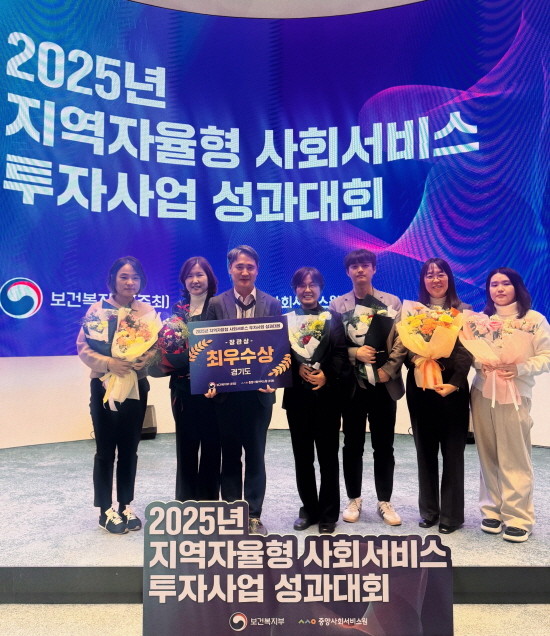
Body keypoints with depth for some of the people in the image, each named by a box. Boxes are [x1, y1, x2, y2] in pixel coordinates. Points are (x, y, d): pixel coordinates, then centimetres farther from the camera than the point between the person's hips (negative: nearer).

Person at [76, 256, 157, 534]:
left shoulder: (148, 311, 3)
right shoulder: (98, 309, -4)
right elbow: (83, 347, -7)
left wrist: (142, 361, -19)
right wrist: (109, 363, -22)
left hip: (137, 386, 3)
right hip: (104, 386, -2)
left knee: (129, 449, 11)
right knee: (105, 450, 6)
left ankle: (126, 506, 25)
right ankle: (106, 510, 20)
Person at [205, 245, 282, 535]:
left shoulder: (272, 304, 2)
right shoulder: (216, 304, 2)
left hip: (258, 392, 0)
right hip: (226, 392, 1)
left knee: (255, 456, 10)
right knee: (230, 456, 12)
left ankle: (254, 515, 23)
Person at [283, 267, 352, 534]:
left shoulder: (334, 318, 7)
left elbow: (342, 353, -2)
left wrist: (327, 375, -17)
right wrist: (298, 368, -16)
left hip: (327, 395, -1)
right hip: (298, 395, 1)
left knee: (328, 457, 6)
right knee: (302, 457, 9)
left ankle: (328, 514, 20)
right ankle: (309, 509, 25)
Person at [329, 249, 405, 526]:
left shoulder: (393, 302, 6)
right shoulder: (337, 304, 5)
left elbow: (402, 341, -1)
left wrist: (388, 370, -13)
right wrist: (354, 353, -18)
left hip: (384, 384, 0)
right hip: (352, 383, 0)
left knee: (384, 446, 8)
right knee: (353, 445, 9)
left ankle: (384, 501, 23)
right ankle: (353, 499, 25)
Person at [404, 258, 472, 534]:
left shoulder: (463, 311, 3)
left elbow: (467, 352, -5)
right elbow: (405, 349, 3)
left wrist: (453, 383, -18)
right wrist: (417, 361, -18)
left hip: (453, 388, -2)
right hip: (420, 388, 2)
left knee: (452, 451, 4)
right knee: (425, 451, 9)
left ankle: (451, 514, 17)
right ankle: (428, 510, 22)